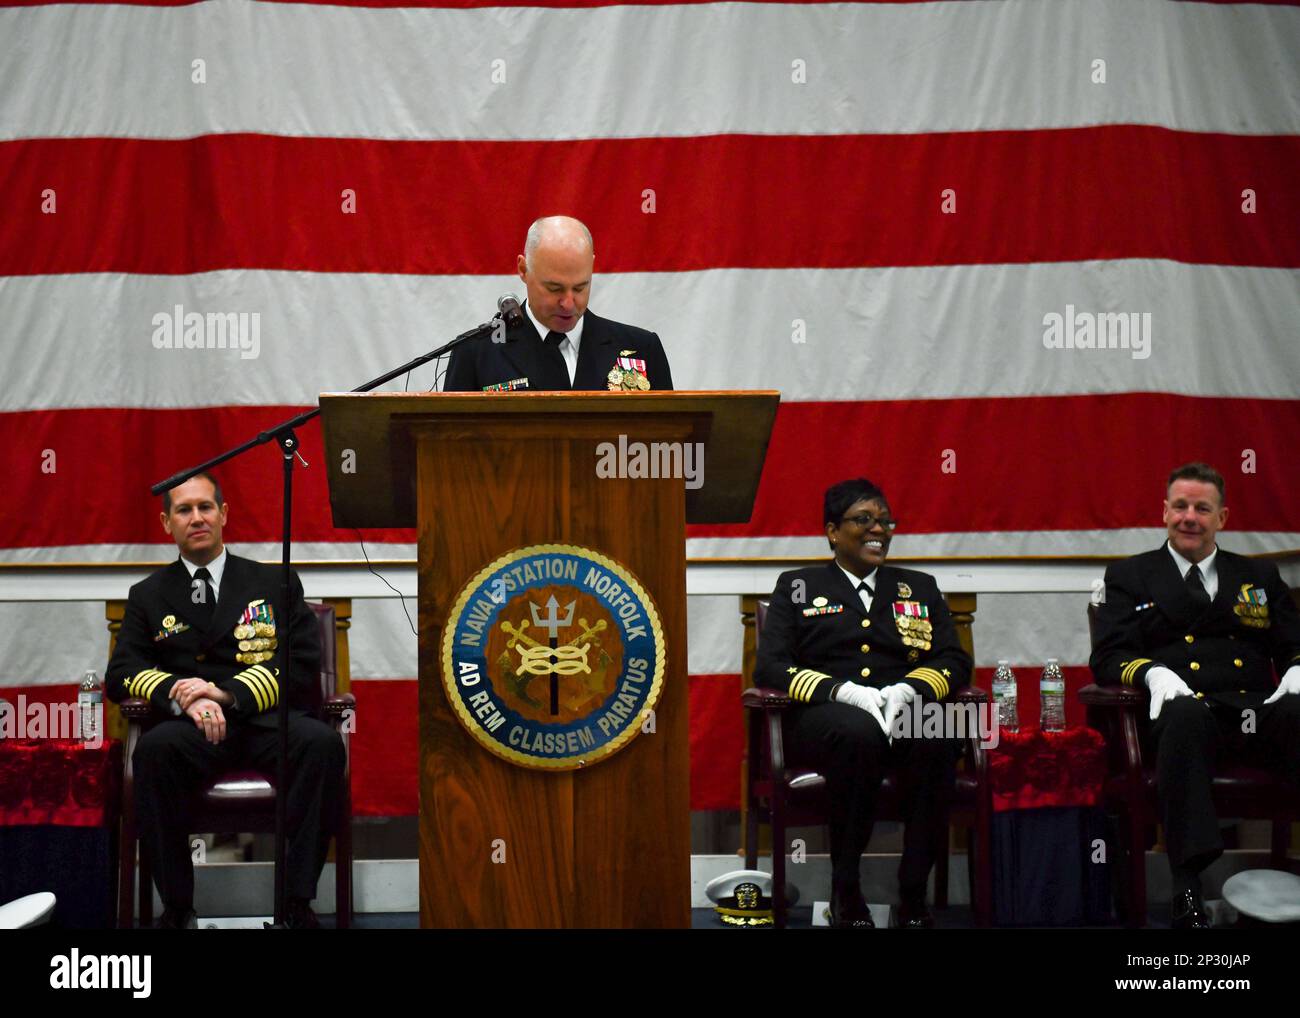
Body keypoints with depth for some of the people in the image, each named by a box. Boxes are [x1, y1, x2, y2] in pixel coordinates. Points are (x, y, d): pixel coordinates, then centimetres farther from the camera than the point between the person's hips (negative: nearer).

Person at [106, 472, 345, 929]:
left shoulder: (275, 583, 16)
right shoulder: (148, 595, 18)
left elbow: (302, 664, 4)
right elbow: (121, 673, 6)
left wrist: (227, 692, -12)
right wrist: (183, 697, -16)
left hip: (265, 720, 0)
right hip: (191, 726, 0)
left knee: (322, 742, -33)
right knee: (154, 748, -35)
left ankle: (297, 900, -29)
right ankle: (176, 905, -26)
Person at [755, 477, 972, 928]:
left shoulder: (920, 588, 23)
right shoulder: (798, 587, 16)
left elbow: (955, 661, 12)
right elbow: (770, 667, 3)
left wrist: (906, 689, -12)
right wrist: (844, 690, -15)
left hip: (906, 710, 2)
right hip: (823, 717, -2)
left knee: (937, 736, -35)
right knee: (860, 732, -39)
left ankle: (914, 893, -29)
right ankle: (845, 889, -26)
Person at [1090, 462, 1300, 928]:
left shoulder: (1259, 576, 27)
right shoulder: (1129, 577, 20)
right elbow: (1106, 658, 9)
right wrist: (1153, 672, -14)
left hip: (1258, 710, 2)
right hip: (1187, 708, -2)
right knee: (1185, 713, -42)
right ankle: (1188, 892, -47)